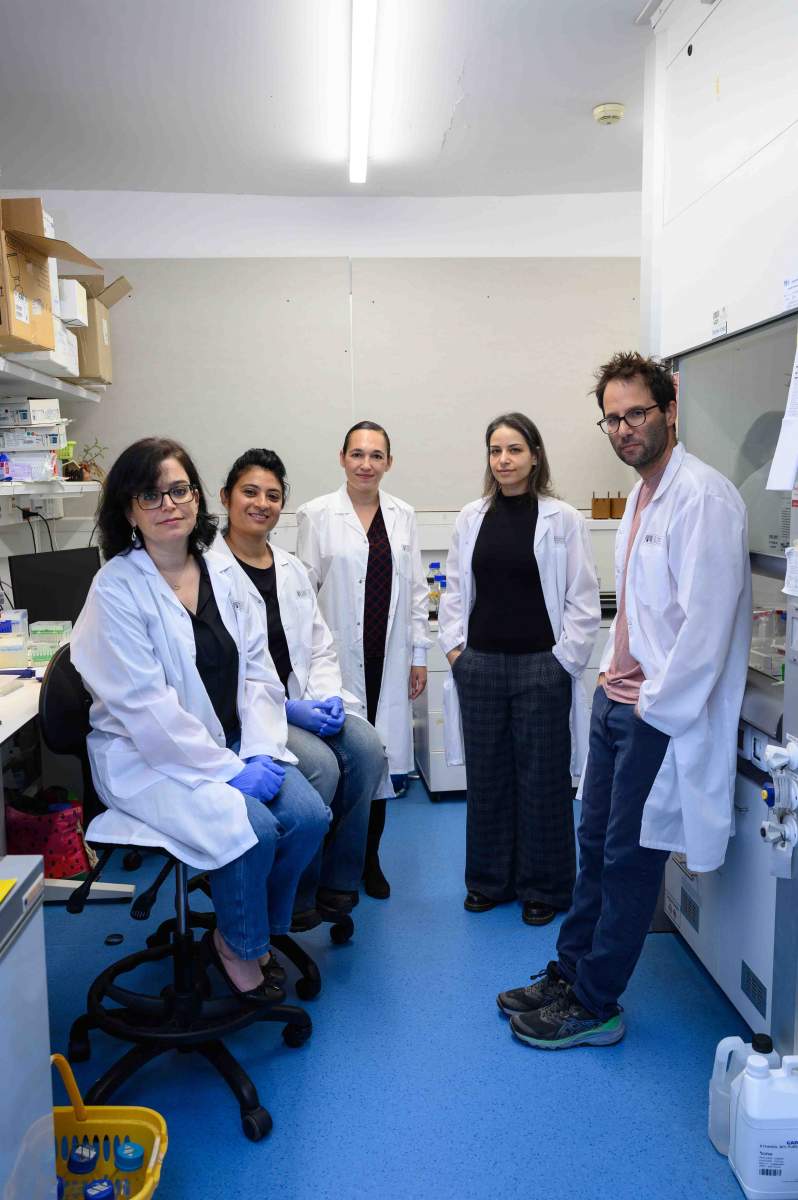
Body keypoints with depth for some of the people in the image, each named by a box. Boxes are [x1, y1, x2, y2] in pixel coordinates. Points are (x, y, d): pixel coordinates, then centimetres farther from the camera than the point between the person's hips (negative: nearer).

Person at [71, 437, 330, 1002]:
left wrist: (261, 750, -10)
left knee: (310, 815, -13)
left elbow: (257, 666, 3)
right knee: (251, 828, -24)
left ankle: (261, 928, 15)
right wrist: (230, 769, -20)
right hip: (148, 755, -5)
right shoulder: (117, 588, -14)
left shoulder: (223, 570, 3)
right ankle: (237, 945, 7)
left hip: (235, 742, 6)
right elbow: (146, 707, -19)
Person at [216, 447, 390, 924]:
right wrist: (287, 709, -19)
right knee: (320, 764, -27)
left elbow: (321, 647, 15)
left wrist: (328, 697, -5)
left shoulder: (292, 568, 14)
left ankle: (339, 883, -1)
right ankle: (295, 897, -3)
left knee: (367, 747, -18)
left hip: (301, 702, 6)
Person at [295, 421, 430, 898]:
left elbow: (416, 589, 11)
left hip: (388, 659, 3)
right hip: (338, 658, -3)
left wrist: (419, 654, 8)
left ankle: (370, 858, 25)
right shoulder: (317, 515, -2)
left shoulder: (403, 515, 9)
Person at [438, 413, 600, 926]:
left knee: (543, 778, 7)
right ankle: (490, 880, 29)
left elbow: (584, 601, -4)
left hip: (541, 668, -3)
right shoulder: (471, 518, 6)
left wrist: (564, 659, -8)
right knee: (486, 776, 12)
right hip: (480, 666, 4)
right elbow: (455, 591, 12)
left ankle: (544, 887, 24)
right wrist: (455, 647, 3)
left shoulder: (563, 519, -5)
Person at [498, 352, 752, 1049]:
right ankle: (569, 974, 32)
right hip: (618, 698, 9)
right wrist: (615, 667, 10)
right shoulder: (642, 495, 14)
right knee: (596, 842, 17)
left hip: (661, 711, -9)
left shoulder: (702, 496, -17)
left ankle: (594, 1006, 19)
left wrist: (653, 703, -15)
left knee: (629, 857, 4)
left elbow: (707, 620, -22)